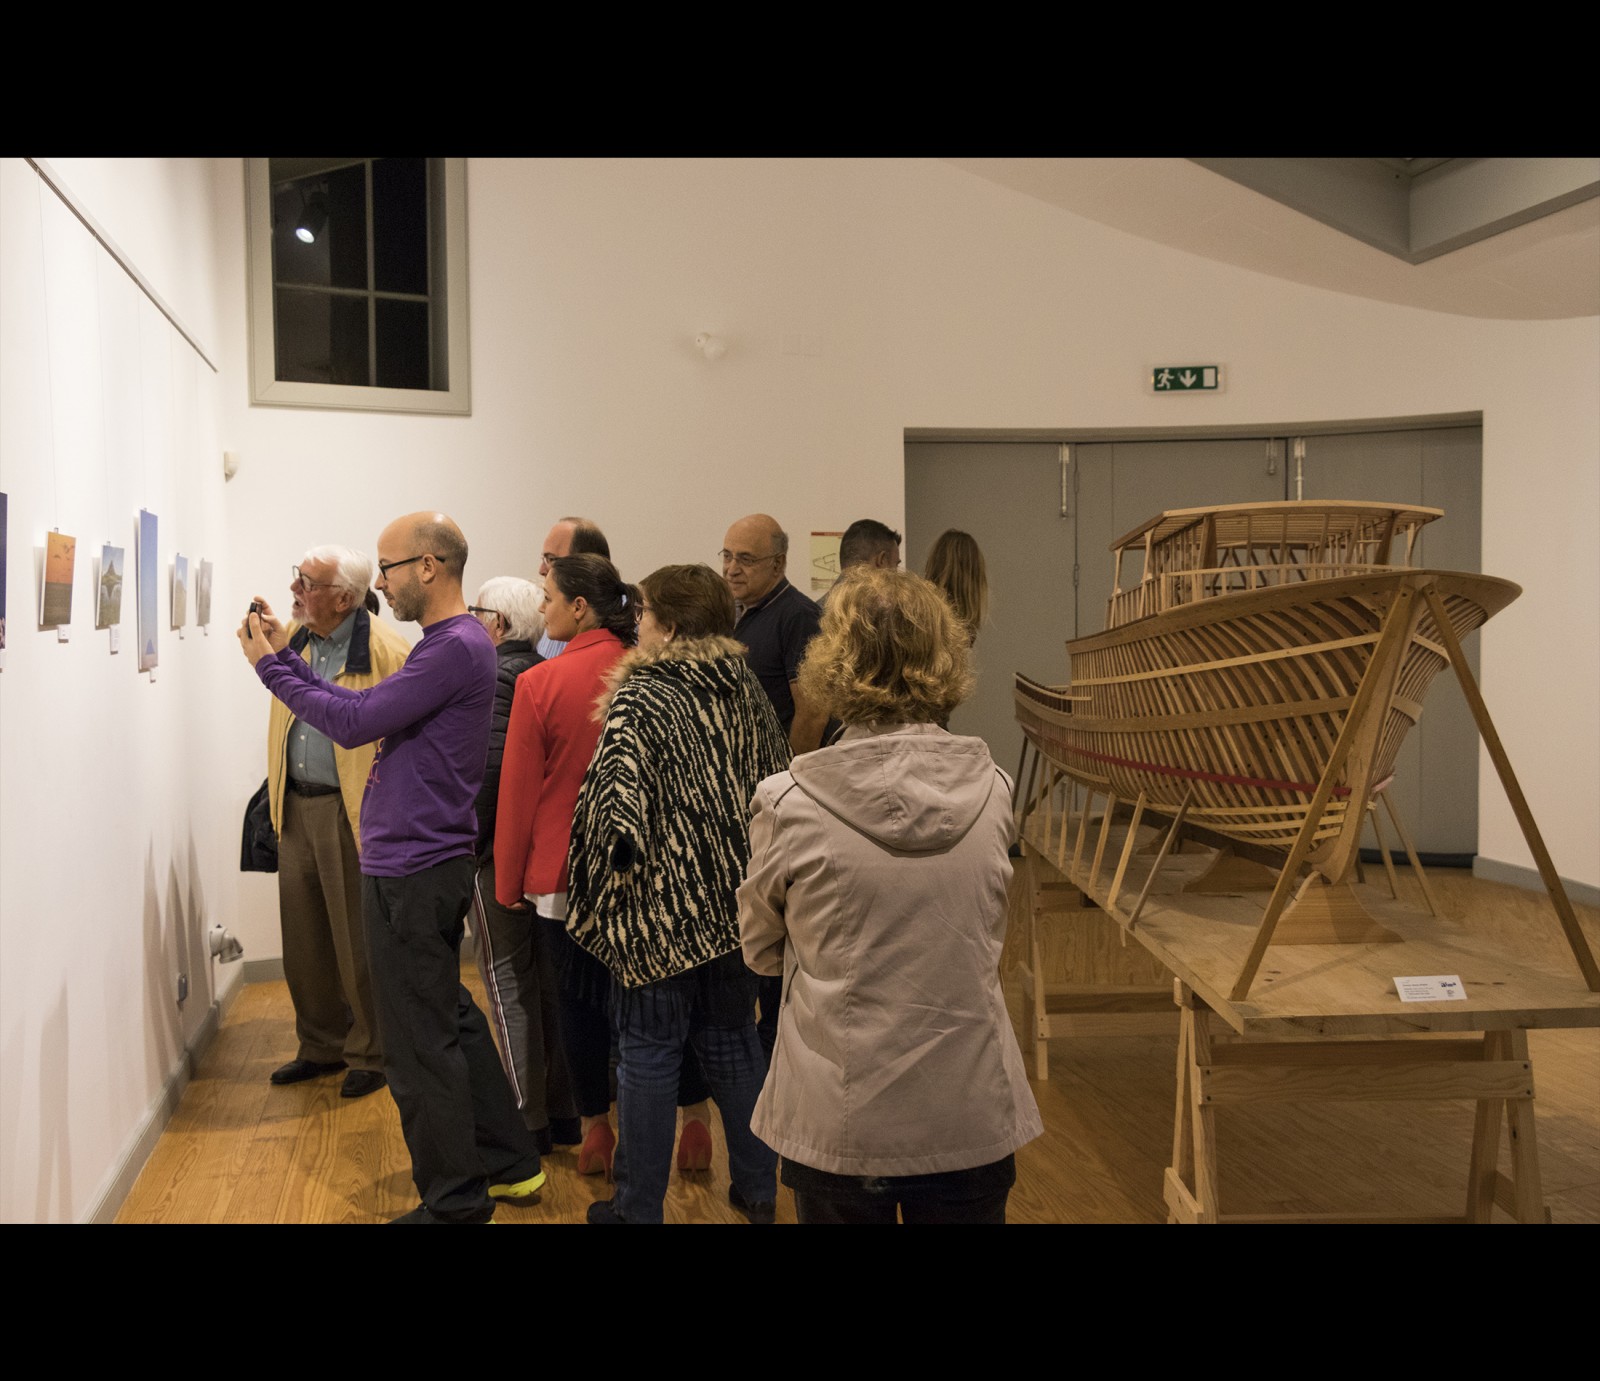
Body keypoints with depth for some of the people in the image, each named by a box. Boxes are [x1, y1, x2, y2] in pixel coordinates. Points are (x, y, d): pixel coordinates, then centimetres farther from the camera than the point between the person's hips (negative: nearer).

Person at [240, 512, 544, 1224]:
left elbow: (354, 722, -19)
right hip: (421, 864, 10)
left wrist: (272, 667, -7)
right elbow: (366, 708, 13)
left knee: (422, 1046, 0)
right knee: (449, 1019, 20)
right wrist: (284, 656, 10)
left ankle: (454, 1203, 14)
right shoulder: (450, 642, 13)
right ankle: (511, 1164, 32)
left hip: (413, 873, -10)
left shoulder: (457, 646, -19)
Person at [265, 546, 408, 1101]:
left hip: (354, 814, -7)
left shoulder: (386, 651, -16)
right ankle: (321, 1045, 33)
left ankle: (370, 1054, 21)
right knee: (303, 936, 15)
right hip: (296, 807, 7)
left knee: (358, 942, 4)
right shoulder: (294, 638, 7)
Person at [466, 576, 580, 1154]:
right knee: (550, 976, 14)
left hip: (501, 850, -8)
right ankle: (564, 1111, 23)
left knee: (508, 980, 1)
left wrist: (469, 840, -14)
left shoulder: (494, 678, -14)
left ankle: (528, 1121, 7)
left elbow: (492, 764, -23)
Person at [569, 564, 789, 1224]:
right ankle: (757, 1187, 29)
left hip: (658, 906, -6)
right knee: (732, 1039, 19)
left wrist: (612, 863, -7)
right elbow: (778, 779, 11)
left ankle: (638, 1206, 19)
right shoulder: (744, 688, 4)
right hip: (735, 901, 6)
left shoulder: (639, 699, -16)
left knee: (648, 1053, 6)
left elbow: (619, 802, -25)